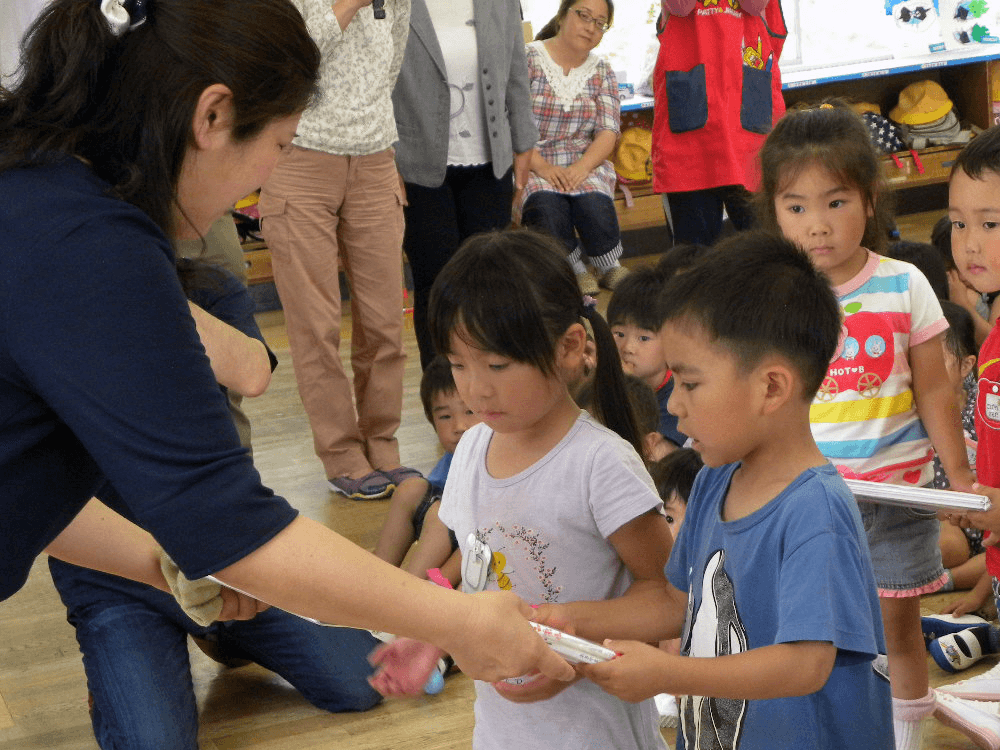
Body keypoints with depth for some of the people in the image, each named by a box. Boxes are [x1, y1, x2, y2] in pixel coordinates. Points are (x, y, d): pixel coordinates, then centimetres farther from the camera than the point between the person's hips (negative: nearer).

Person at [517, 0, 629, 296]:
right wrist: (541, 167, -22)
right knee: (546, 206, -34)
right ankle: (578, 271, -11)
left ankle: (611, 270, -4)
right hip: (531, 164, -2)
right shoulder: (528, 59, -1)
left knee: (595, 206, -30)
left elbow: (608, 132, 2)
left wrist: (582, 166, -17)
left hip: (585, 164, 3)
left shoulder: (601, 71, 12)